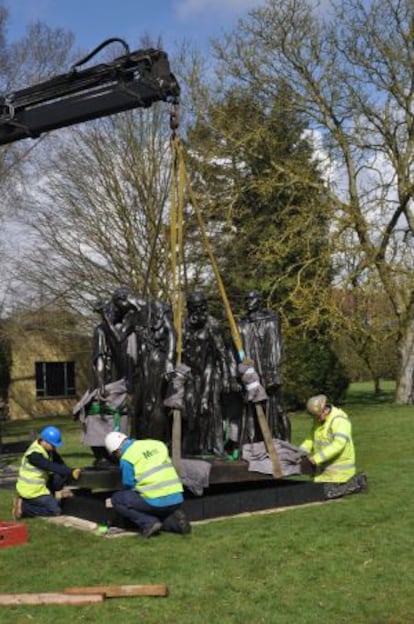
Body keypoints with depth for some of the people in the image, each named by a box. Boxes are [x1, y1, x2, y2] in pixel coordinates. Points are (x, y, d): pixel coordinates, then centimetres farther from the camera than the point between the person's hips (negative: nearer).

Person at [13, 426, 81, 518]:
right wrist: (71, 472, -39)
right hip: (31, 490, -9)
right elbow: (52, 467, -35)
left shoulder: (49, 448, 0)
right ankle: (23, 506, -5)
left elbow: (59, 463, 3)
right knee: (55, 511, -8)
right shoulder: (34, 454, -27)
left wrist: (69, 472, -13)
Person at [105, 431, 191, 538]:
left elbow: (128, 485, 2)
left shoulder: (126, 458, -2)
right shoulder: (156, 444, 15)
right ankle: (173, 521, 6)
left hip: (156, 501, -7)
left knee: (117, 499, 11)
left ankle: (148, 522, -1)